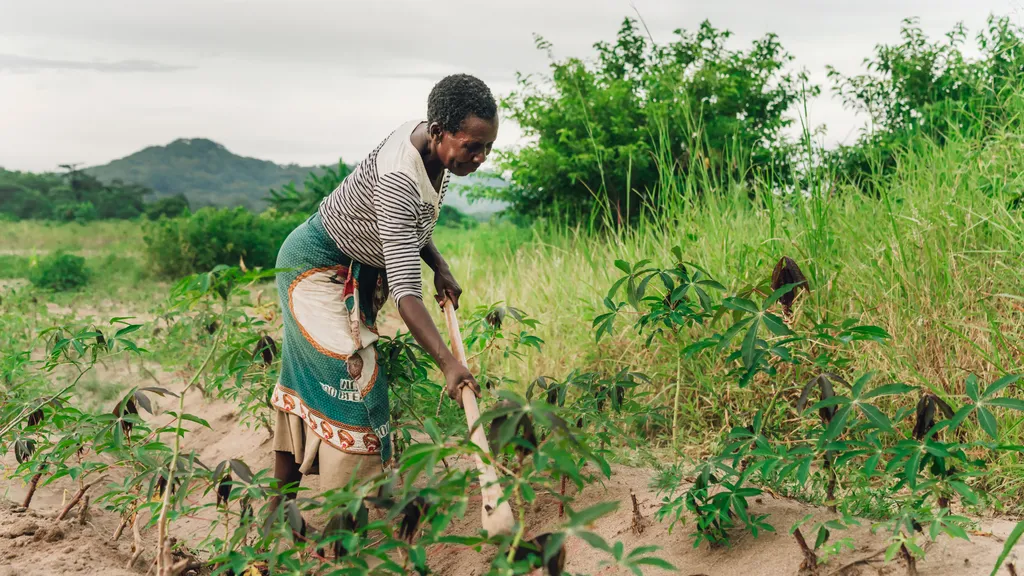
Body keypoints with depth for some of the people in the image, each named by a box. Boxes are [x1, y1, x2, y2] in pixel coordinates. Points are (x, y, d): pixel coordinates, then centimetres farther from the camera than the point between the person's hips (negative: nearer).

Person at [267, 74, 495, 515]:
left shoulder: (429, 141, -8)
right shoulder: (397, 180, -36)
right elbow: (405, 291, -42)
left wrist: (441, 268, -3)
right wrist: (448, 364, -49)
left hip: (356, 269, 9)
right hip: (317, 265, -9)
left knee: (307, 378, 11)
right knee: (351, 373, -15)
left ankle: (280, 505, 20)